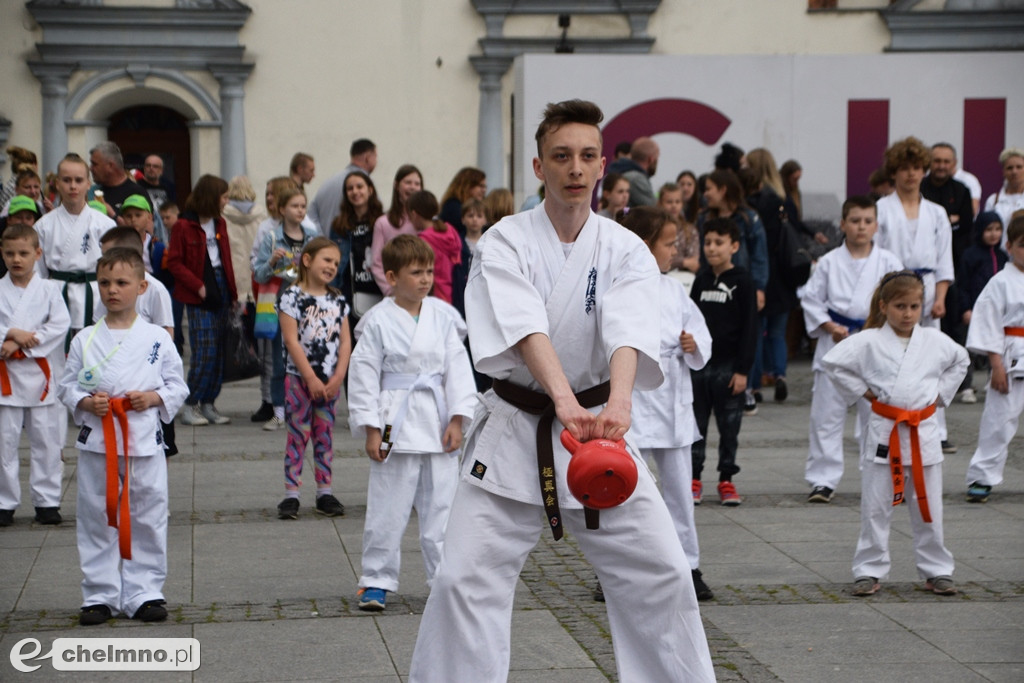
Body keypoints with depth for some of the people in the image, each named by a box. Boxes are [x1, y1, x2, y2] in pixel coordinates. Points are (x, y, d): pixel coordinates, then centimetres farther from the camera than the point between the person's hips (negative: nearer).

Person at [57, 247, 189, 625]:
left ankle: (143, 591, 15)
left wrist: (154, 398, -12)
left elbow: (177, 385, 6)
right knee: (97, 521, 5)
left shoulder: (157, 339, 0)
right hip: (96, 442, 1)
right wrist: (85, 402, -11)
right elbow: (66, 386, 7)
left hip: (145, 442, -1)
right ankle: (100, 595, 15)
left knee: (147, 519, 4)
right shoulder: (85, 340, 2)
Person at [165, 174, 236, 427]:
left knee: (219, 353, 5)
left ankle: (208, 404, 12)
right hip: (199, 297, -7)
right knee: (204, 352, -11)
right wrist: (198, 286, -14)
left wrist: (232, 292, 9)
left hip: (221, 289, 7)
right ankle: (190, 407, -3)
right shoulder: (184, 226, -7)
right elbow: (174, 262, -8)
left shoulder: (220, 224, 14)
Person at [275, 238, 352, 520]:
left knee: (325, 436, 8)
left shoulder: (338, 300, 9)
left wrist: (338, 377, -7)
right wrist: (311, 378, -14)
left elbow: (345, 340, 6)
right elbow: (291, 340, -12)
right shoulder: (292, 296, -6)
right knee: (298, 435, -3)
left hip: (329, 380, 4)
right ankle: (291, 495, 0)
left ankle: (325, 493, 12)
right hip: (299, 377, -4)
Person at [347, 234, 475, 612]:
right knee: (387, 508, 3)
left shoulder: (442, 316, 3)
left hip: (438, 422, 3)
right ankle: (377, 580, 14)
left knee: (441, 504, 8)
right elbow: (364, 375, -5)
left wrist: (457, 419, -2)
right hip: (395, 421, -3)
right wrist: (371, 430, -7)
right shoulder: (378, 320, -6)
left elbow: (458, 367, 5)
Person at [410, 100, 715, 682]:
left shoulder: (625, 251, -3)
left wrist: (618, 403, -43)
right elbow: (526, 329, -26)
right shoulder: (505, 243, -8)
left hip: (599, 422, 2)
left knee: (662, 575, 2)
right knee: (466, 579, -7)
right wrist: (564, 400, -44)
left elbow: (628, 334, -22)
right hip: (515, 431, -2)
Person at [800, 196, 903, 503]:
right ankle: (823, 480, 8)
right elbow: (810, 299, 3)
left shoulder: (888, 262, 1)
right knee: (826, 414, 1)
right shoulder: (829, 262, 1)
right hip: (835, 344, 0)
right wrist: (830, 327, -8)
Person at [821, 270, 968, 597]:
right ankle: (869, 570, 12)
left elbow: (960, 361, 22)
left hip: (924, 432, 2)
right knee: (875, 508, 3)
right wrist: (862, 391, -5)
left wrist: (941, 393, 12)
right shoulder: (869, 342, -6)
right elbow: (832, 362, -6)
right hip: (883, 432, -2)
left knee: (929, 508, 9)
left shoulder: (936, 341, 4)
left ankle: (936, 570, 20)